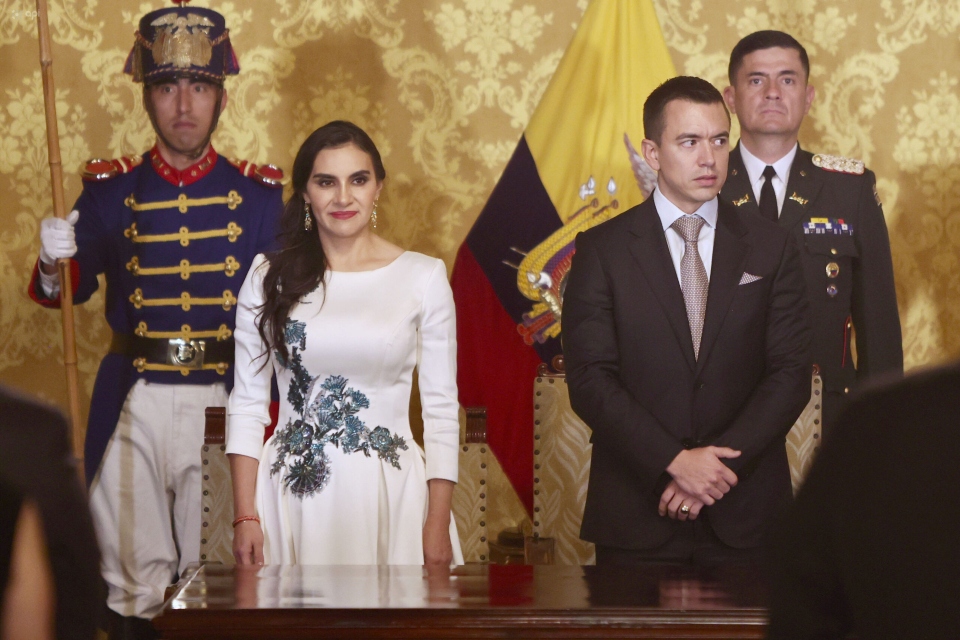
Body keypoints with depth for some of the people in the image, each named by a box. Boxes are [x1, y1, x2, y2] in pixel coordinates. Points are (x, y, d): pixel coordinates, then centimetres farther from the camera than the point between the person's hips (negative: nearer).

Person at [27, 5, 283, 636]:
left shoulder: (257, 194, 3)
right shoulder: (112, 190, 4)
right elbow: (71, 288, -1)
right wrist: (54, 261, -23)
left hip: (226, 404, 0)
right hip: (134, 403, 1)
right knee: (131, 580, 4)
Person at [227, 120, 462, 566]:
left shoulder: (422, 277, 3)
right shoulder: (269, 279, 5)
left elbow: (441, 409, 2)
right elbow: (247, 404, 6)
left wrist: (438, 526, -3)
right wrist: (245, 517, -2)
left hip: (389, 494, -1)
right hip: (293, 494, 1)